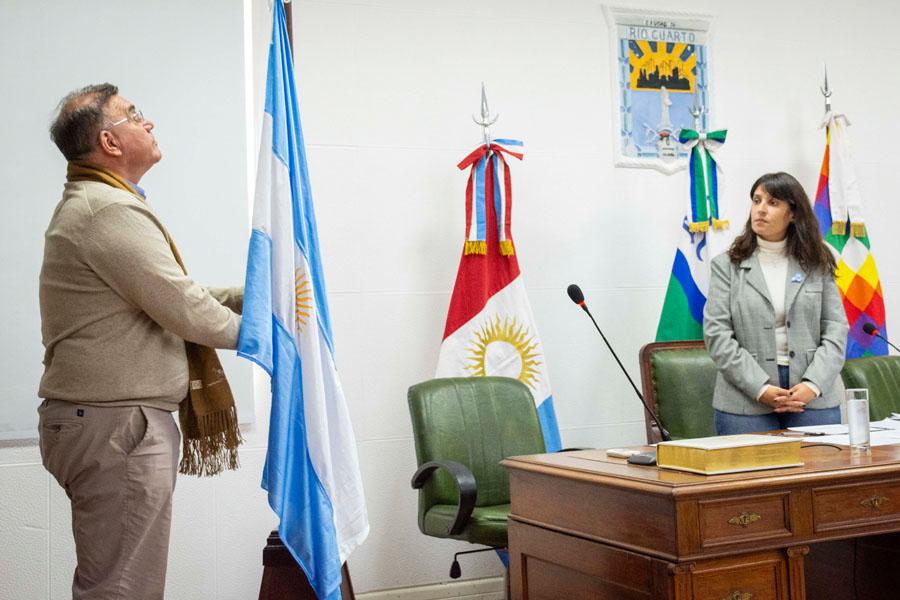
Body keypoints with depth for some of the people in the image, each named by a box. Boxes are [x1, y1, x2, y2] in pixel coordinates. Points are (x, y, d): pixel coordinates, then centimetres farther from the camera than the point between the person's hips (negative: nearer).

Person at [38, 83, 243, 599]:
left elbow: (171, 292, 20)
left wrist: (252, 294, 10)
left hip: (118, 420, 11)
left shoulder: (92, 204, 19)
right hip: (115, 426, -11)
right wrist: (251, 331, 1)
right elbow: (185, 311, -17)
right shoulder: (111, 210, -17)